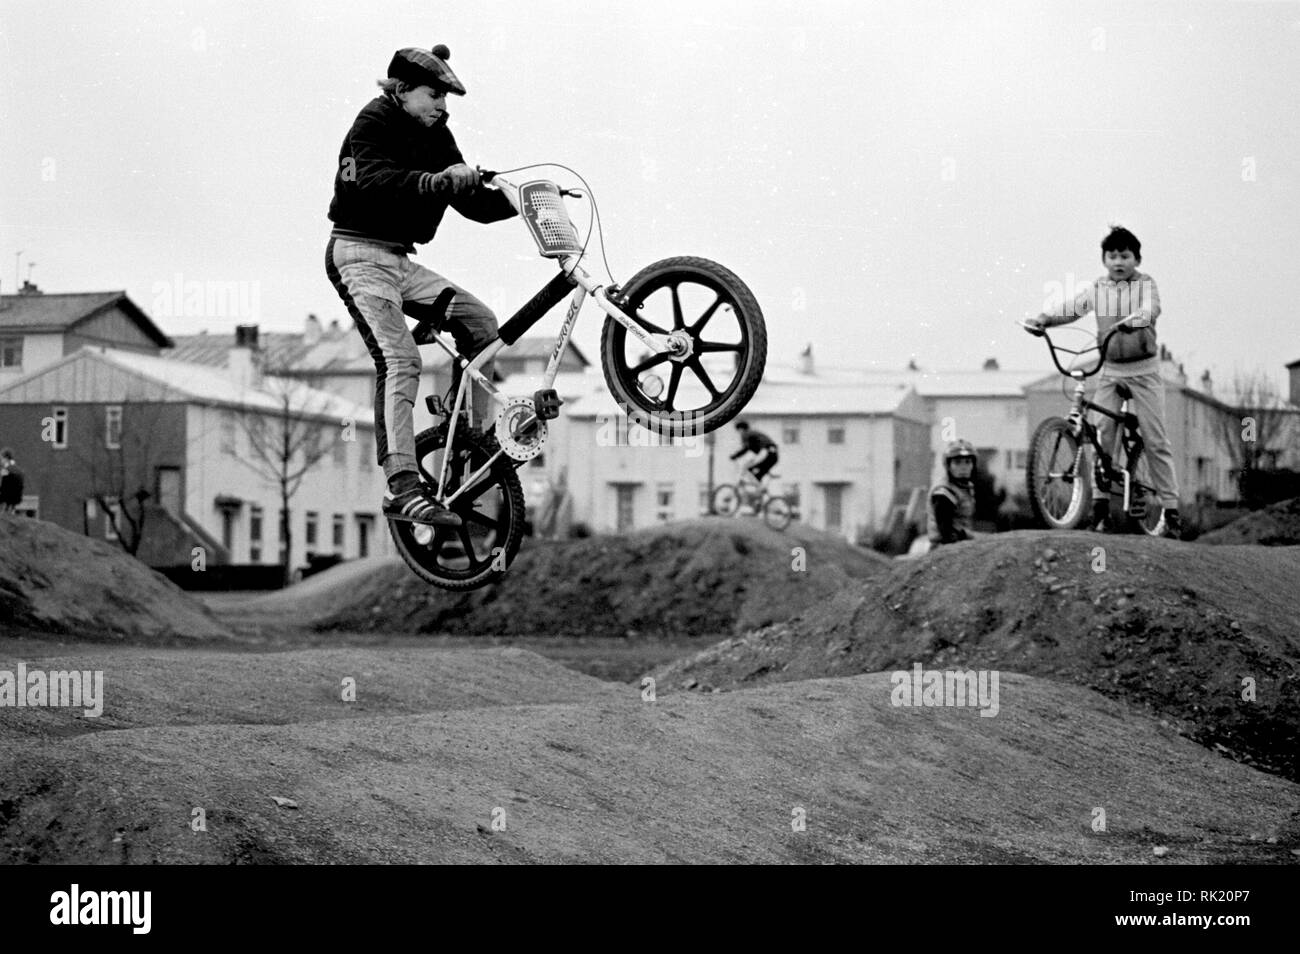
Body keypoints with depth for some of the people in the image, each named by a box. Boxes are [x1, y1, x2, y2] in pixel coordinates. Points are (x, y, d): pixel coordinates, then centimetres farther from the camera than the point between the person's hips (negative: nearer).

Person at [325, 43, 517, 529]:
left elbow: (473, 202, 9)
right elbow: (377, 181, -30)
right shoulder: (374, 123, -11)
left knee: (479, 321, -3)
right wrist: (437, 181, -41)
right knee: (400, 359, -23)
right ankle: (401, 488, -31)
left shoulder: (433, 134, 12)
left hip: (399, 260, 8)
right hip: (359, 255, -8)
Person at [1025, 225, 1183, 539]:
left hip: (1144, 370, -3)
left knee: (1155, 441, -3)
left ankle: (1171, 512, 0)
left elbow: (1151, 308, -24)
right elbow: (1071, 308, -6)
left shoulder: (1145, 284, -4)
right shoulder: (1097, 289, 4)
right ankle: (1100, 506, 3)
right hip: (1110, 370, 3)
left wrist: (1136, 320, -45)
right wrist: (1044, 318, -25)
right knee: (1102, 436, -3)